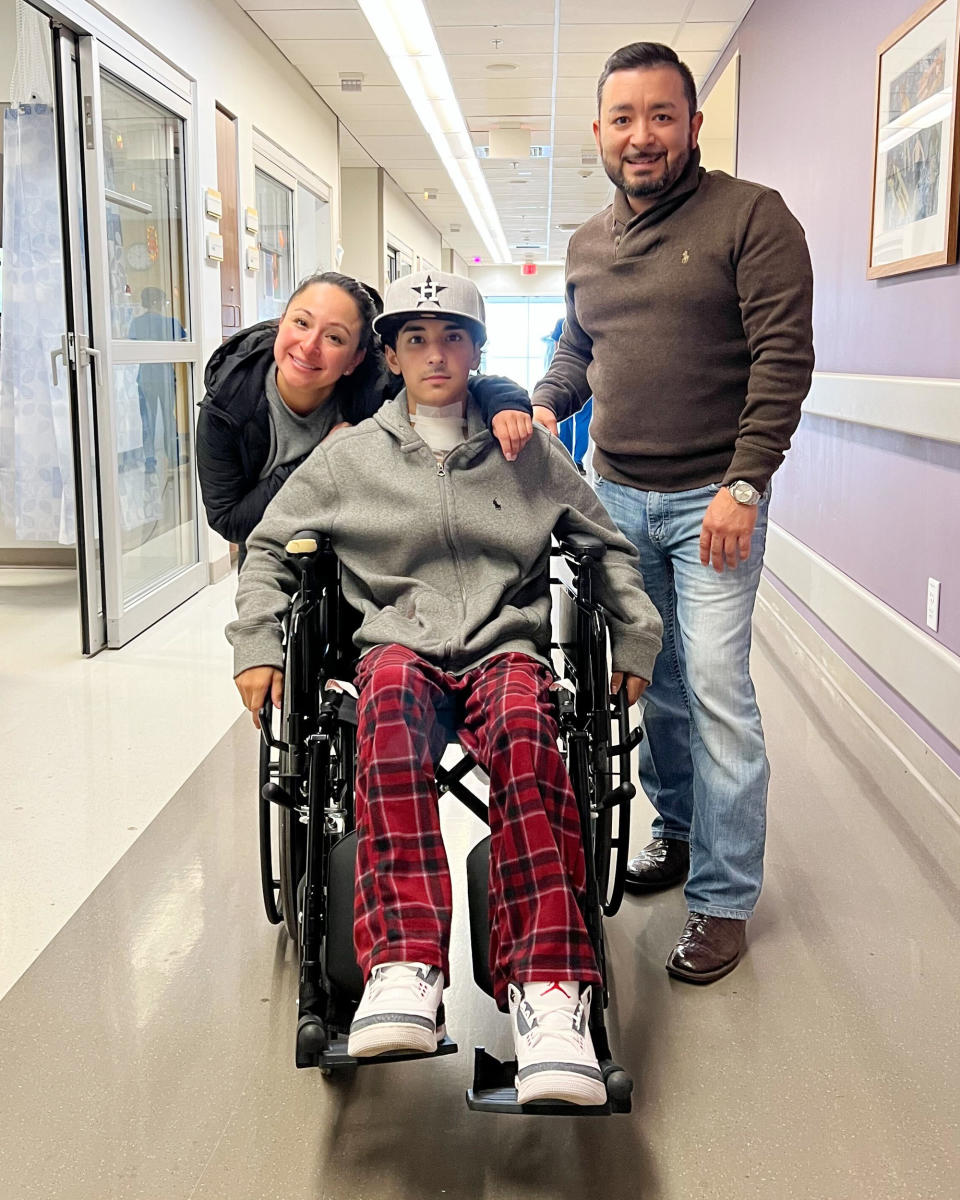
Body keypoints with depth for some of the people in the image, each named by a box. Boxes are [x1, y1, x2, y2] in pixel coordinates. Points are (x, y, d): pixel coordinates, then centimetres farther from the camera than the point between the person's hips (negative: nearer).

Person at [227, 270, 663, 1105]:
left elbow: (609, 546, 27)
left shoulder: (526, 450, 19)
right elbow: (269, 546, 24)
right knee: (391, 700, -41)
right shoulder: (350, 456, 18)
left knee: (525, 724, -39)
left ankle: (548, 995, -48)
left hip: (505, 645, 0)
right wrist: (256, 642, 12)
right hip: (400, 640, 0)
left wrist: (635, 638, 18)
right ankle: (403, 974, -52)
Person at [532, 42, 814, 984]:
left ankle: (723, 899, 2)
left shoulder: (751, 218, -6)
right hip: (617, 495, 6)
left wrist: (744, 485, -19)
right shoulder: (587, 244, 14)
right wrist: (544, 404, 5)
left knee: (715, 686, -8)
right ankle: (678, 828, 31)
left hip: (712, 499, -5)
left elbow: (784, 357, -12)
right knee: (652, 681, 12)